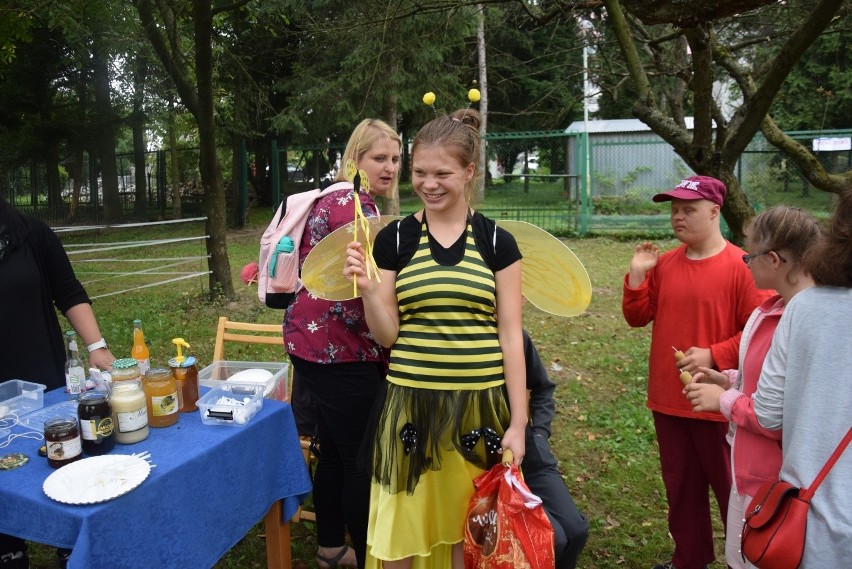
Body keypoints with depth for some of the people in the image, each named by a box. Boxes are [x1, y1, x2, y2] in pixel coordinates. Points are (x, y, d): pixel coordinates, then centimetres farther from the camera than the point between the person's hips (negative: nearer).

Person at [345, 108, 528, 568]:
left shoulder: (497, 241, 0)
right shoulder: (394, 239, 1)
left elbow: (510, 335, 0)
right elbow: (386, 335, 2)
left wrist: (518, 422, -2)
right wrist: (368, 288, -16)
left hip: (479, 404, 0)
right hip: (410, 403, 1)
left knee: (468, 531, 14)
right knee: (401, 529, 10)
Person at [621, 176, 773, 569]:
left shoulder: (741, 266, -12)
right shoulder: (664, 263, 5)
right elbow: (637, 317, 8)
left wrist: (714, 356, -20)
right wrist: (638, 275, -4)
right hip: (668, 400, 6)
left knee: (731, 488, 10)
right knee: (680, 486, 19)